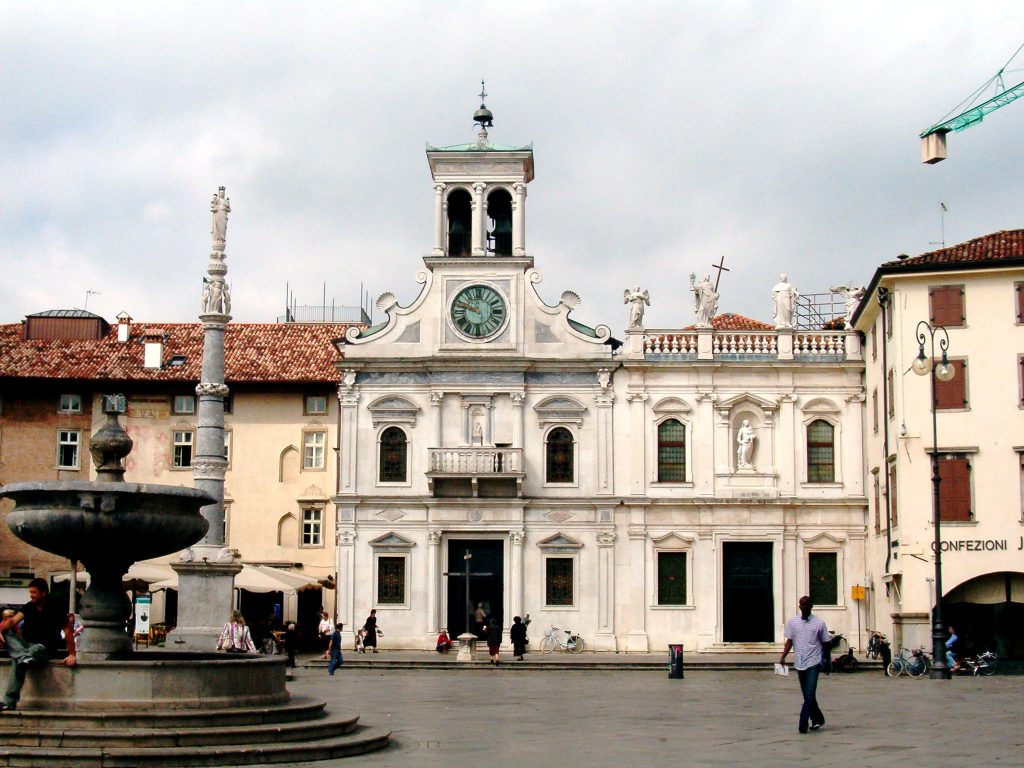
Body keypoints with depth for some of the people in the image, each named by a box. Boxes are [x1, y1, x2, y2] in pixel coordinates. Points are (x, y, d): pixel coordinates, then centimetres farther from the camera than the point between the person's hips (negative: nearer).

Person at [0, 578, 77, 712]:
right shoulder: (28, 607, 8)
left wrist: (72, 655, -14)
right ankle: (24, 657, -45)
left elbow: (68, 631, -8)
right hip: (26, 644, 6)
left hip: (44, 647, -6)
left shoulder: (56, 609, -7)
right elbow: (13, 620, -4)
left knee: (17, 661, -35)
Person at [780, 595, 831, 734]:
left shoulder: (819, 623, -2)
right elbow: (789, 641, 7)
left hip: (813, 663, -4)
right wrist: (783, 657, -1)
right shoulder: (792, 622, 5)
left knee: (810, 694, -11)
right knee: (807, 695, 12)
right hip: (799, 663, 4)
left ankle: (803, 724, -12)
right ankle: (817, 719, 28)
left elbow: (826, 642, 5)